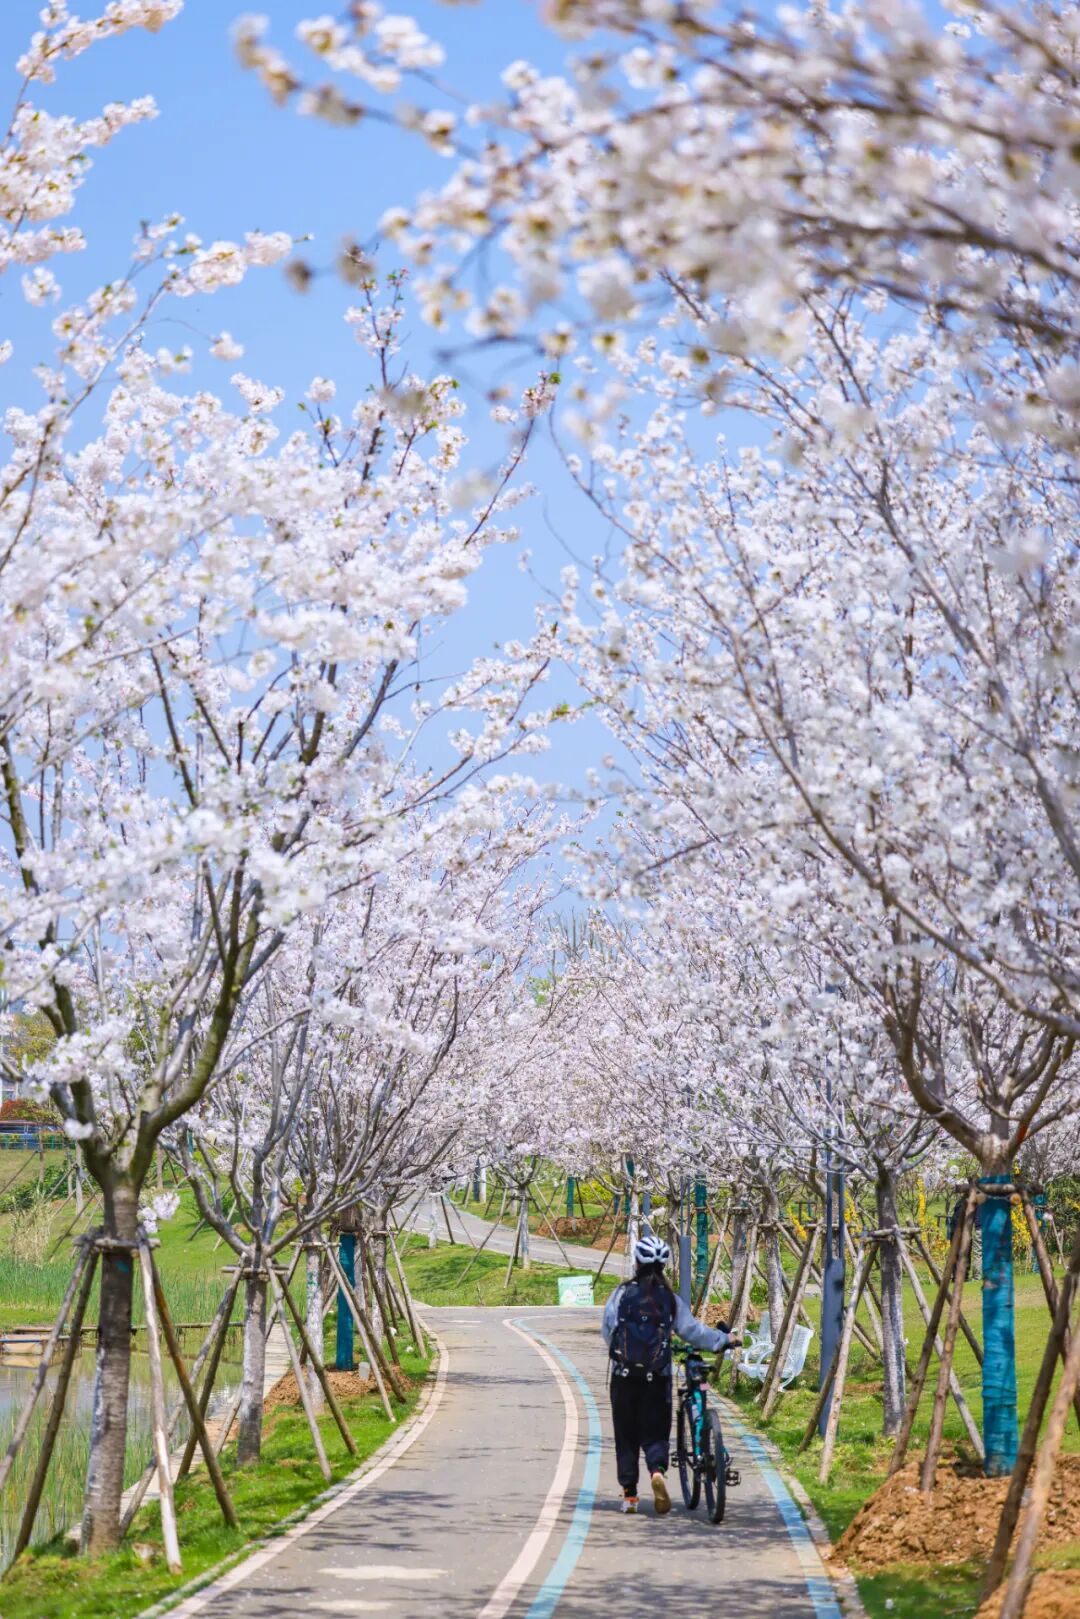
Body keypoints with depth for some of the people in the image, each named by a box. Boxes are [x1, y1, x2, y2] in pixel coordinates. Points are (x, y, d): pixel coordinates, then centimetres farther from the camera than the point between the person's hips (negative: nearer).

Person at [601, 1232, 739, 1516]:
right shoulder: (670, 1298, 0)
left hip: (624, 1375, 0)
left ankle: (629, 1495, 10)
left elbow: (607, 1330, 0)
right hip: (658, 1376, 0)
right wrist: (724, 1339, 13)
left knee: (626, 1435, 10)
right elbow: (691, 1330, 0)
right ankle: (658, 1470, -23)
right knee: (655, 1432, 7)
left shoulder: (622, 1293, -2)